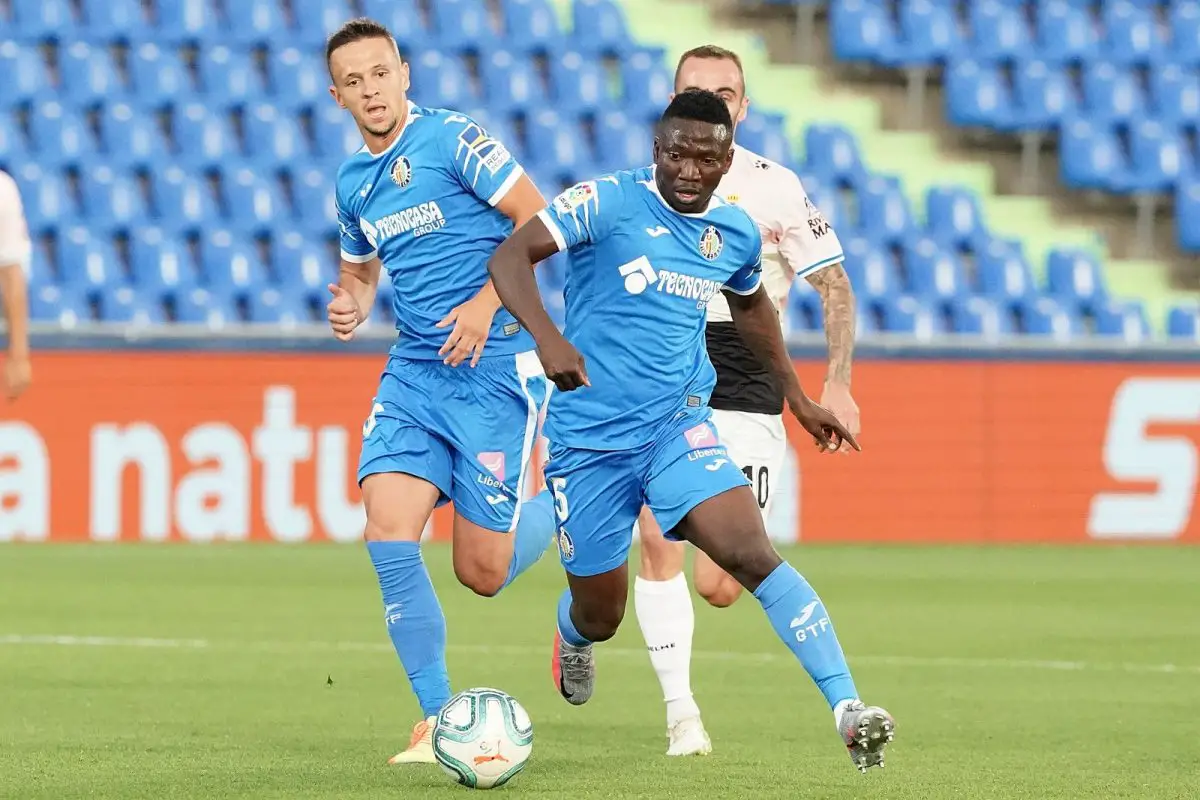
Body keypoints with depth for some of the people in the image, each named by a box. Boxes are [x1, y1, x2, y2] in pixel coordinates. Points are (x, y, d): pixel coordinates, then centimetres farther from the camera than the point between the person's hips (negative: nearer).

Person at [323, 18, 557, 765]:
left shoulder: (454, 139, -10)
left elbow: (541, 221, -11)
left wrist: (487, 303, -19)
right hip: (413, 373, 6)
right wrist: (352, 306, 5)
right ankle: (438, 719, -5)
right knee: (389, 534, -14)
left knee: (481, 572, -4)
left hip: (495, 368, -6)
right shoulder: (353, 182, 11)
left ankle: (560, 511, 31)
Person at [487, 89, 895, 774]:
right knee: (601, 614, 8)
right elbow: (509, 256, -19)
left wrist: (797, 395, 29)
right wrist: (548, 338, -35)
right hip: (590, 439, -2)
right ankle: (574, 636, 49)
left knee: (753, 555, -22)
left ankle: (847, 706, -26)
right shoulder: (607, 203, -11)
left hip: (680, 426, 2)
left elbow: (752, 303, 28)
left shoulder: (737, 234, 6)